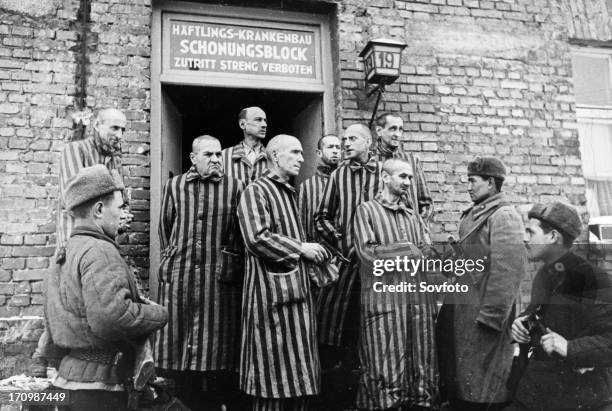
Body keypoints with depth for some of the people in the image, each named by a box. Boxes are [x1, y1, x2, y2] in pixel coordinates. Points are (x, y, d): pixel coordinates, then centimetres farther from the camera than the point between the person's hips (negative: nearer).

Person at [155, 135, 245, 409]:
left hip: (220, 281, -2)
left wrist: (231, 265, 2)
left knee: (218, 345, 3)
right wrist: (172, 259, 12)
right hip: (179, 278, 2)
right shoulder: (174, 186, 10)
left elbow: (245, 233, 4)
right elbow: (165, 227, 15)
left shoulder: (236, 188, 4)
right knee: (180, 348, 8)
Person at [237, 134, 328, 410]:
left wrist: (313, 254, 11)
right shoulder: (256, 191, -9)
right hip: (271, 289, -9)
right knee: (274, 366, -1)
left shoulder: (289, 192, 19)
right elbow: (256, 238, -21)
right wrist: (300, 248, -14)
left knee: (297, 364, 12)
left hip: (297, 288, 9)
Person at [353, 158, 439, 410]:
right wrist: (407, 250, -6)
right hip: (384, 302, -5)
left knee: (421, 370, 7)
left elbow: (426, 254, 13)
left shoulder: (412, 216, 19)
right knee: (387, 373, -3)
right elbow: (367, 252, -10)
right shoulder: (367, 211, 3)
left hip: (418, 302, 5)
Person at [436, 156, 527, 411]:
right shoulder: (472, 215, 14)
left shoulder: (504, 216, -13)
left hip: (482, 316, -8)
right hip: (460, 311, 8)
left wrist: (490, 317, -20)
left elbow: (508, 271, -20)